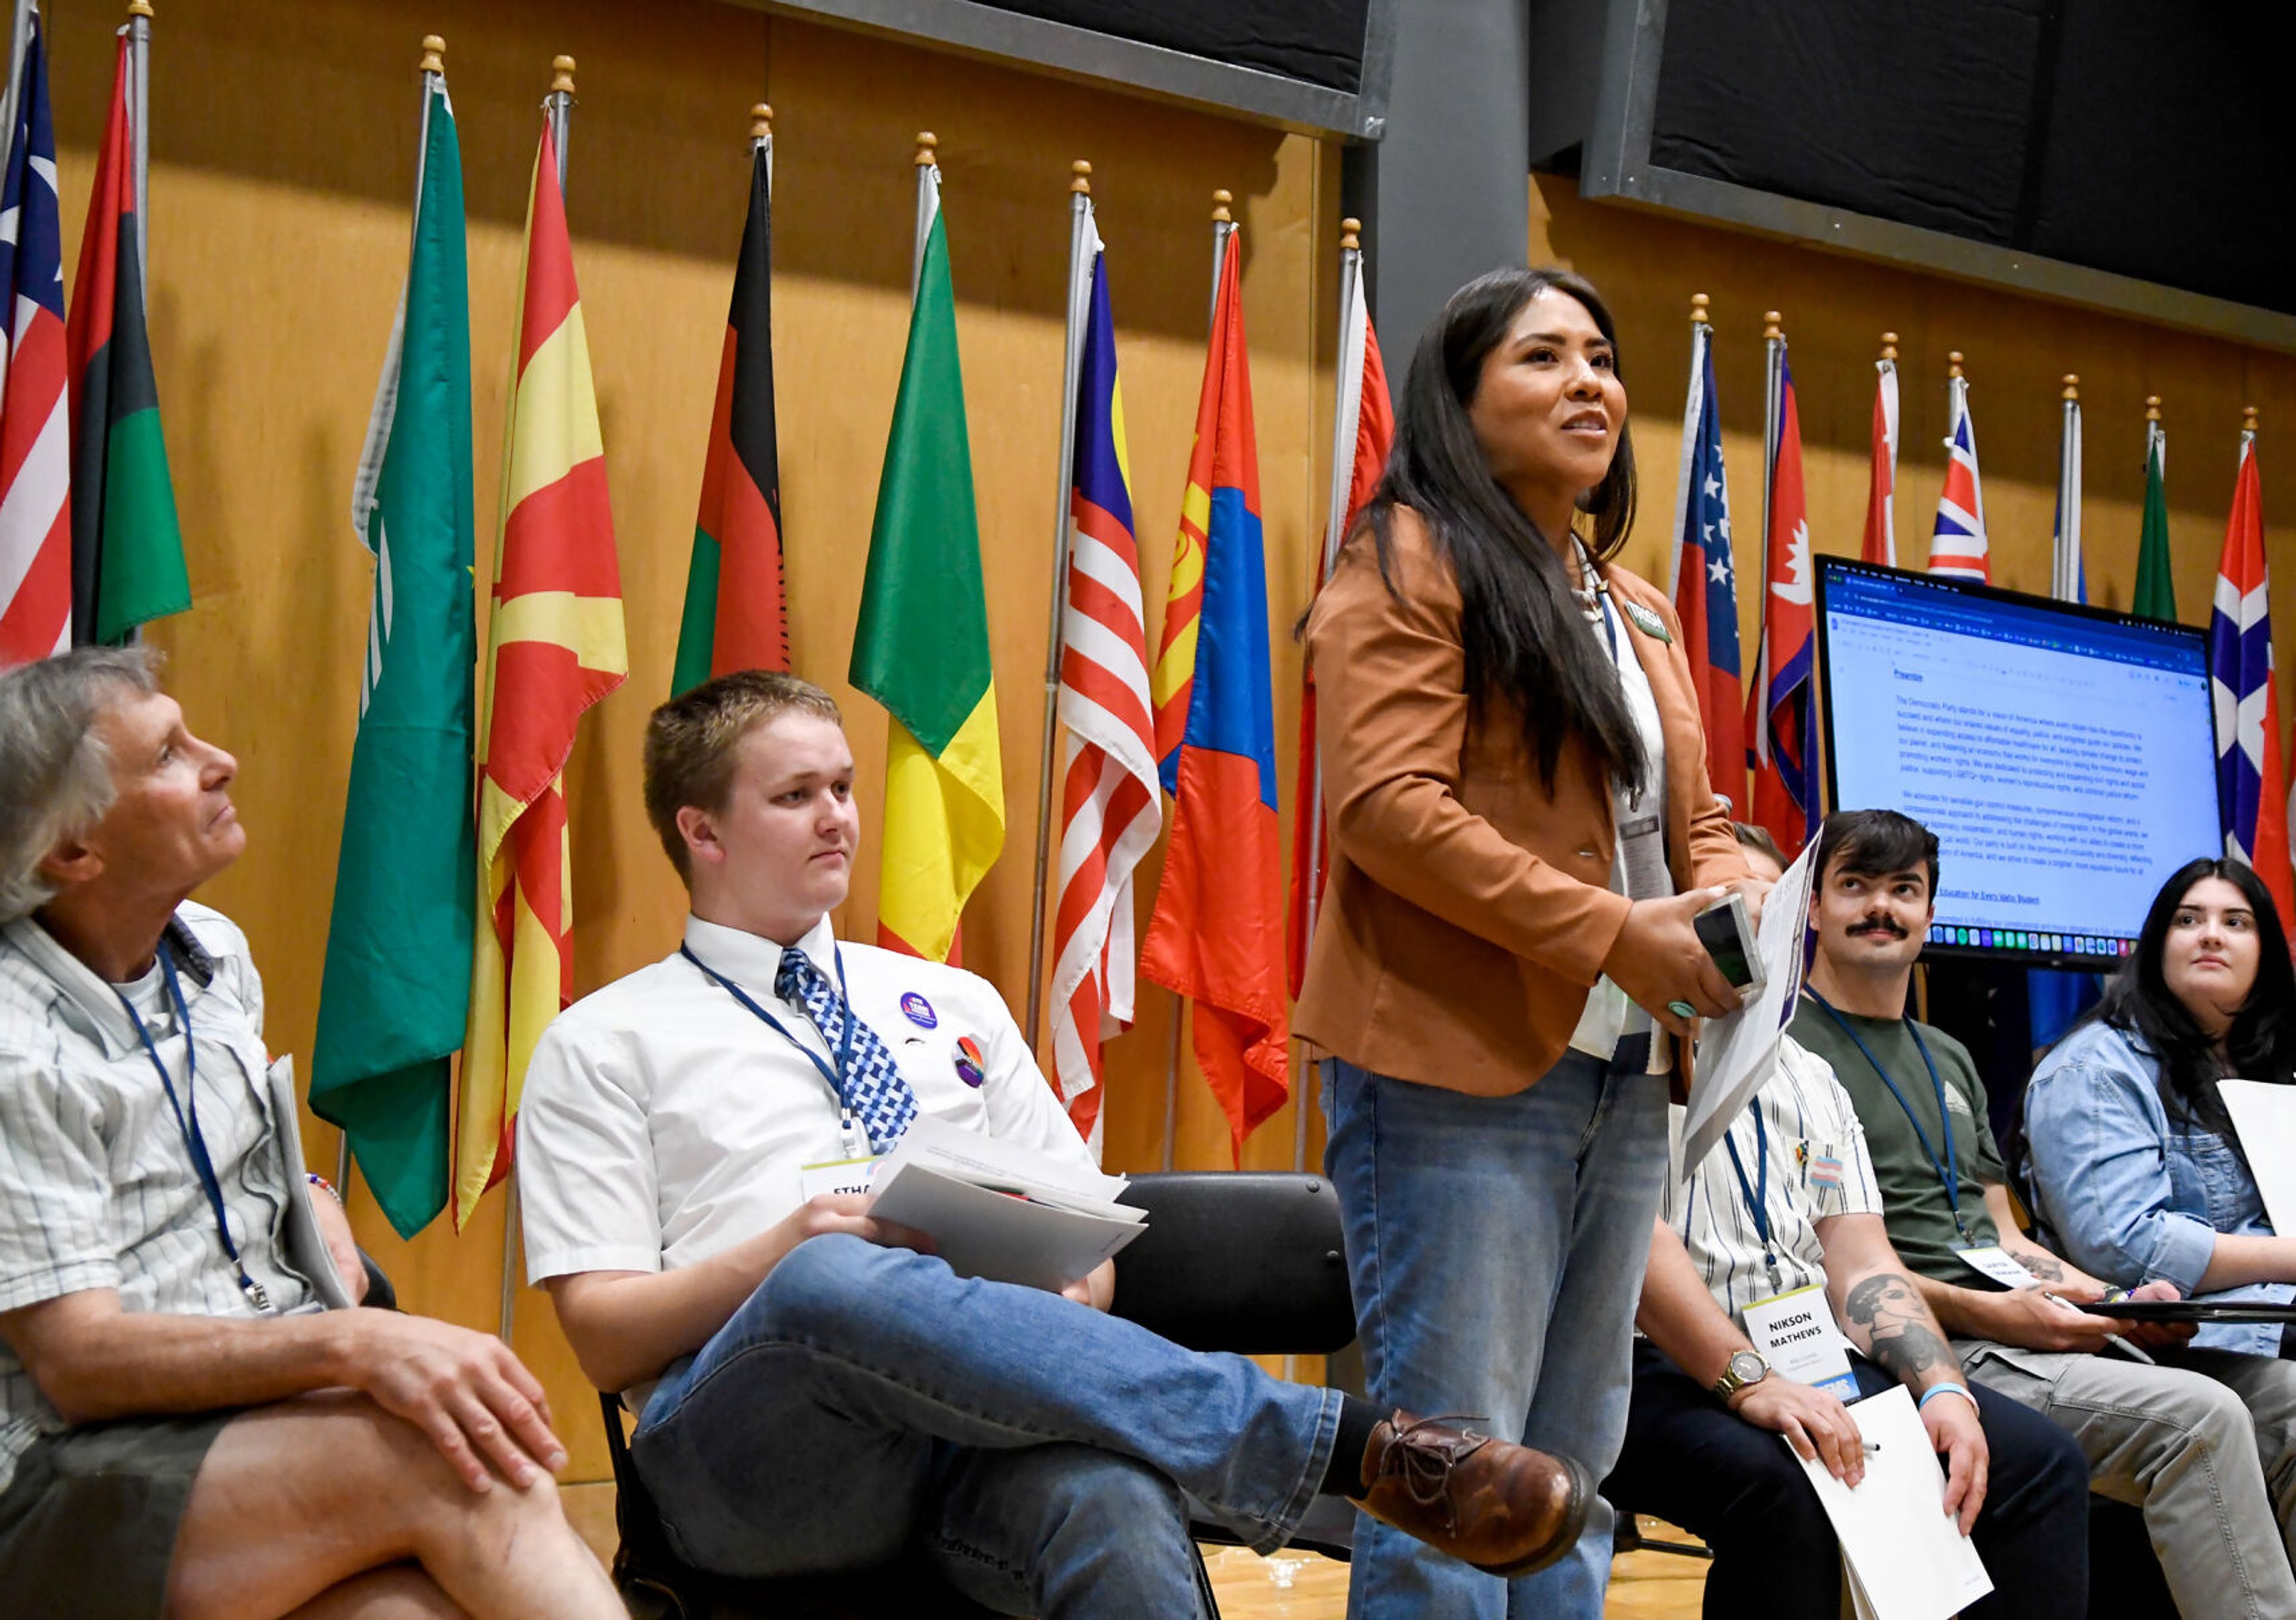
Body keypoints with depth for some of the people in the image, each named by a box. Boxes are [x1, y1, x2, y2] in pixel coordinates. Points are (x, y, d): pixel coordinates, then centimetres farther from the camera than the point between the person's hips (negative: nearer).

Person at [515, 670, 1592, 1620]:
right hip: (752, 1448, -2)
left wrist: (1075, 1293, -4)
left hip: (993, 1423, 3)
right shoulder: (604, 1045, 14)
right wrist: (789, 1250, -13)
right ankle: (1366, 1450, -40)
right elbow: (606, 1338, 5)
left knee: (1118, 1511, -36)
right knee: (833, 1284, -39)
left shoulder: (955, 1003, 26)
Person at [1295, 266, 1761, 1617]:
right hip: (1458, 1065, -8)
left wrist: (1733, 901, 1)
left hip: (1621, 1077, 8)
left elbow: (1698, 821, 25)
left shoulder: (1642, 612, 22)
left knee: (1575, 1472, 12)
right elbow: (1388, 806, -15)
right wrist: (1611, 933, -18)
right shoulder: (1408, 564, -4)